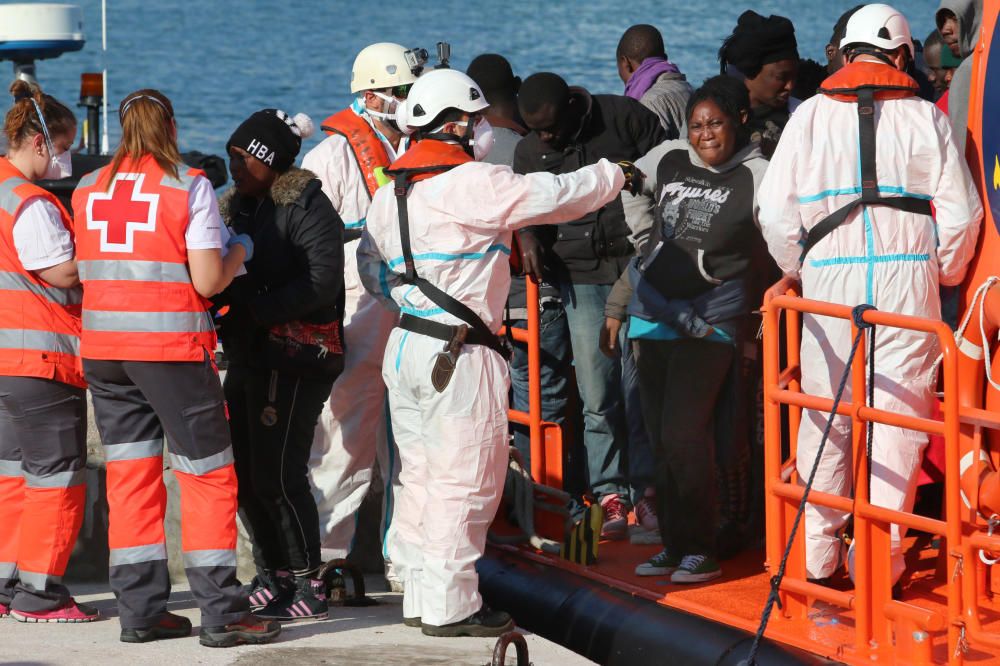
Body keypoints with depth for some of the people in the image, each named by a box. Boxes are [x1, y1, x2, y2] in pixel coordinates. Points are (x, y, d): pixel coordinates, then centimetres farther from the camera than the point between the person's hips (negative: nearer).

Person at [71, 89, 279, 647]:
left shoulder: (89, 190, 8)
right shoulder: (189, 186, -6)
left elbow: (85, 272, 9)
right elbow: (207, 282, -10)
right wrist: (239, 252, 9)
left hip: (102, 347, 5)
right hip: (171, 348, -5)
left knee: (129, 476, 10)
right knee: (209, 476, 2)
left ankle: (141, 610, 10)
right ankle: (222, 614, -1)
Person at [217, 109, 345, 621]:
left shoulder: (306, 207, -10)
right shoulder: (237, 207, 16)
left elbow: (321, 281, -21)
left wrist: (257, 308, -24)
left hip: (295, 358, -9)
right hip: (247, 357, 9)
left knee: (277, 476, -9)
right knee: (245, 475, 10)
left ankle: (309, 587, 0)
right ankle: (272, 578, 22)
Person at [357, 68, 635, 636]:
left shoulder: (389, 193, 12)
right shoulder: (473, 183, -14)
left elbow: (373, 269, 19)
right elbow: (552, 196, -11)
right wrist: (612, 175, 5)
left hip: (405, 347, 9)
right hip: (460, 355, -9)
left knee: (422, 476, 15)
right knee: (464, 482, -3)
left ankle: (421, 597, 21)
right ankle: (450, 607, 0)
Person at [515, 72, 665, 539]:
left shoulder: (626, 118, -4)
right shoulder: (530, 152, 9)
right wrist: (526, 234, -1)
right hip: (581, 277, 3)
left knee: (640, 387, -3)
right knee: (597, 395, -3)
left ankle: (644, 492, 5)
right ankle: (610, 495, 2)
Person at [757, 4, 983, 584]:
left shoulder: (811, 116, 4)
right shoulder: (925, 118, 1)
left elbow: (775, 211, 1)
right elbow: (961, 213, -1)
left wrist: (797, 272, 17)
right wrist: (943, 275, 15)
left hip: (829, 281, 1)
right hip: (908, 281, -1)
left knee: (823, 418, 10)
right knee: (899, 417, 3)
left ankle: (817, 555, 15)